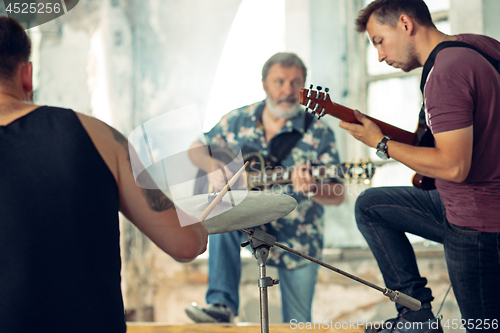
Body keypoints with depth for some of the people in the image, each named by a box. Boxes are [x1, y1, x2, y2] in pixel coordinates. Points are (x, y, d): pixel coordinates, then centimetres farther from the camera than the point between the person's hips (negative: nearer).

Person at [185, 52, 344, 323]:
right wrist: (212, 167, -14)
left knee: (298, 327, 2)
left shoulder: (318, 133, -12)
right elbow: (197, 148, 9)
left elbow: (337, 196, -18)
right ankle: (222, 304, -30)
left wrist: (311, 189, -41)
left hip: (296, 239, -1)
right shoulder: (238, 121, -2)